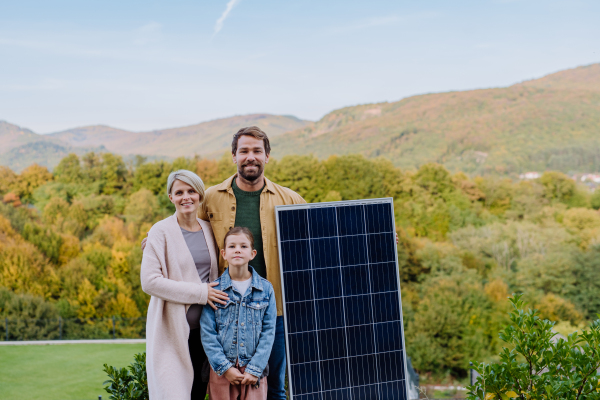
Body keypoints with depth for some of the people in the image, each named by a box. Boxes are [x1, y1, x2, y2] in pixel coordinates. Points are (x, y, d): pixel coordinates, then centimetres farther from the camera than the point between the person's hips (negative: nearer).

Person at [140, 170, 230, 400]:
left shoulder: (209, 230, 10)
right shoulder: (162, 232, -6)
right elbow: (149, 281, -14)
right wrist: (200, 292, -14)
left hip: (203, 327, 5)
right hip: (172, 328, -5)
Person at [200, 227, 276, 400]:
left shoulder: (266, 289, 3)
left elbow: (268, 332, 0)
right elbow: (207, 333, -2)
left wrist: (255, 368, -8)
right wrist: (225, 367, -9)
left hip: (255, 373, 1)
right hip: (222, 371, 0)